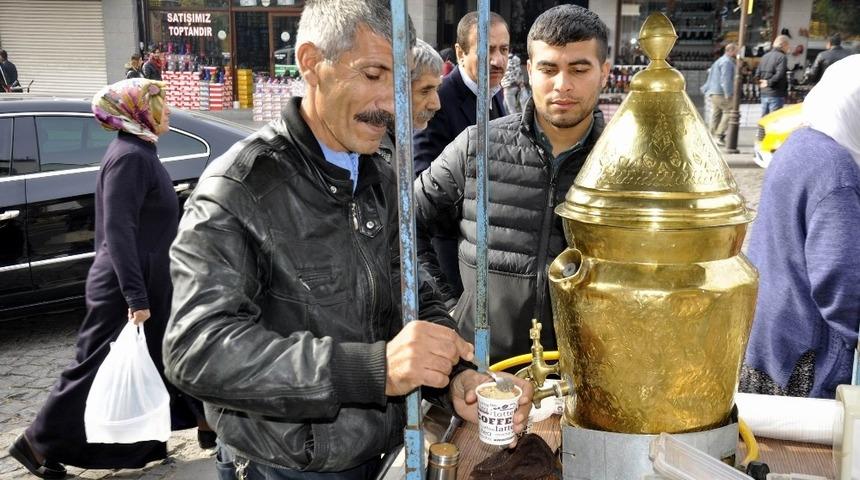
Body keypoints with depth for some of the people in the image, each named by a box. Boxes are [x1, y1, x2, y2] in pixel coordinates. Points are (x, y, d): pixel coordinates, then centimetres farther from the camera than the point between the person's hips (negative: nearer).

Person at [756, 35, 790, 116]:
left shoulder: (765, 56, 12)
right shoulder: (782, 57, -11)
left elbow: (758, 74, 10)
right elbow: (779, 75, -21)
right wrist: (769, 83, -10)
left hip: (764, 94, 7)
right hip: (776, 94, -7)